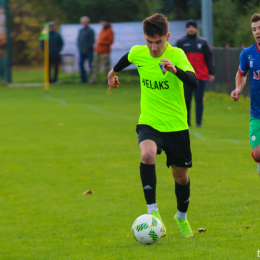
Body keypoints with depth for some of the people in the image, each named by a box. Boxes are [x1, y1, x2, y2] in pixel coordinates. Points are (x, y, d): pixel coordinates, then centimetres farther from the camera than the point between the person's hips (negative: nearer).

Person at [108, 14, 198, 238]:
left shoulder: (176, 55, -16)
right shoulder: (138, 53, -5)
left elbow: (194, 82, -32)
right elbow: (126, 59, 21)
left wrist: (175, 70, -49)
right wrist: (113, 72, 36)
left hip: (176, 125, -1)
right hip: (149, 122, 1)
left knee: (181, 176, 11)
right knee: (147, 154, -31)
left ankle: (182, 217, 40)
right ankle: (153, 212, -25)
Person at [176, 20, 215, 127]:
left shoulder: (203, 42, 10)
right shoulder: (181, 42, 7)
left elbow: (208, 58, 11)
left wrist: (211, 73, 7)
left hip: (201, 77, 0)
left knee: (199, 99, -3)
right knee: (186, 100, 3)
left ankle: (199, 122, 1)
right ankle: (186, 122, 13)